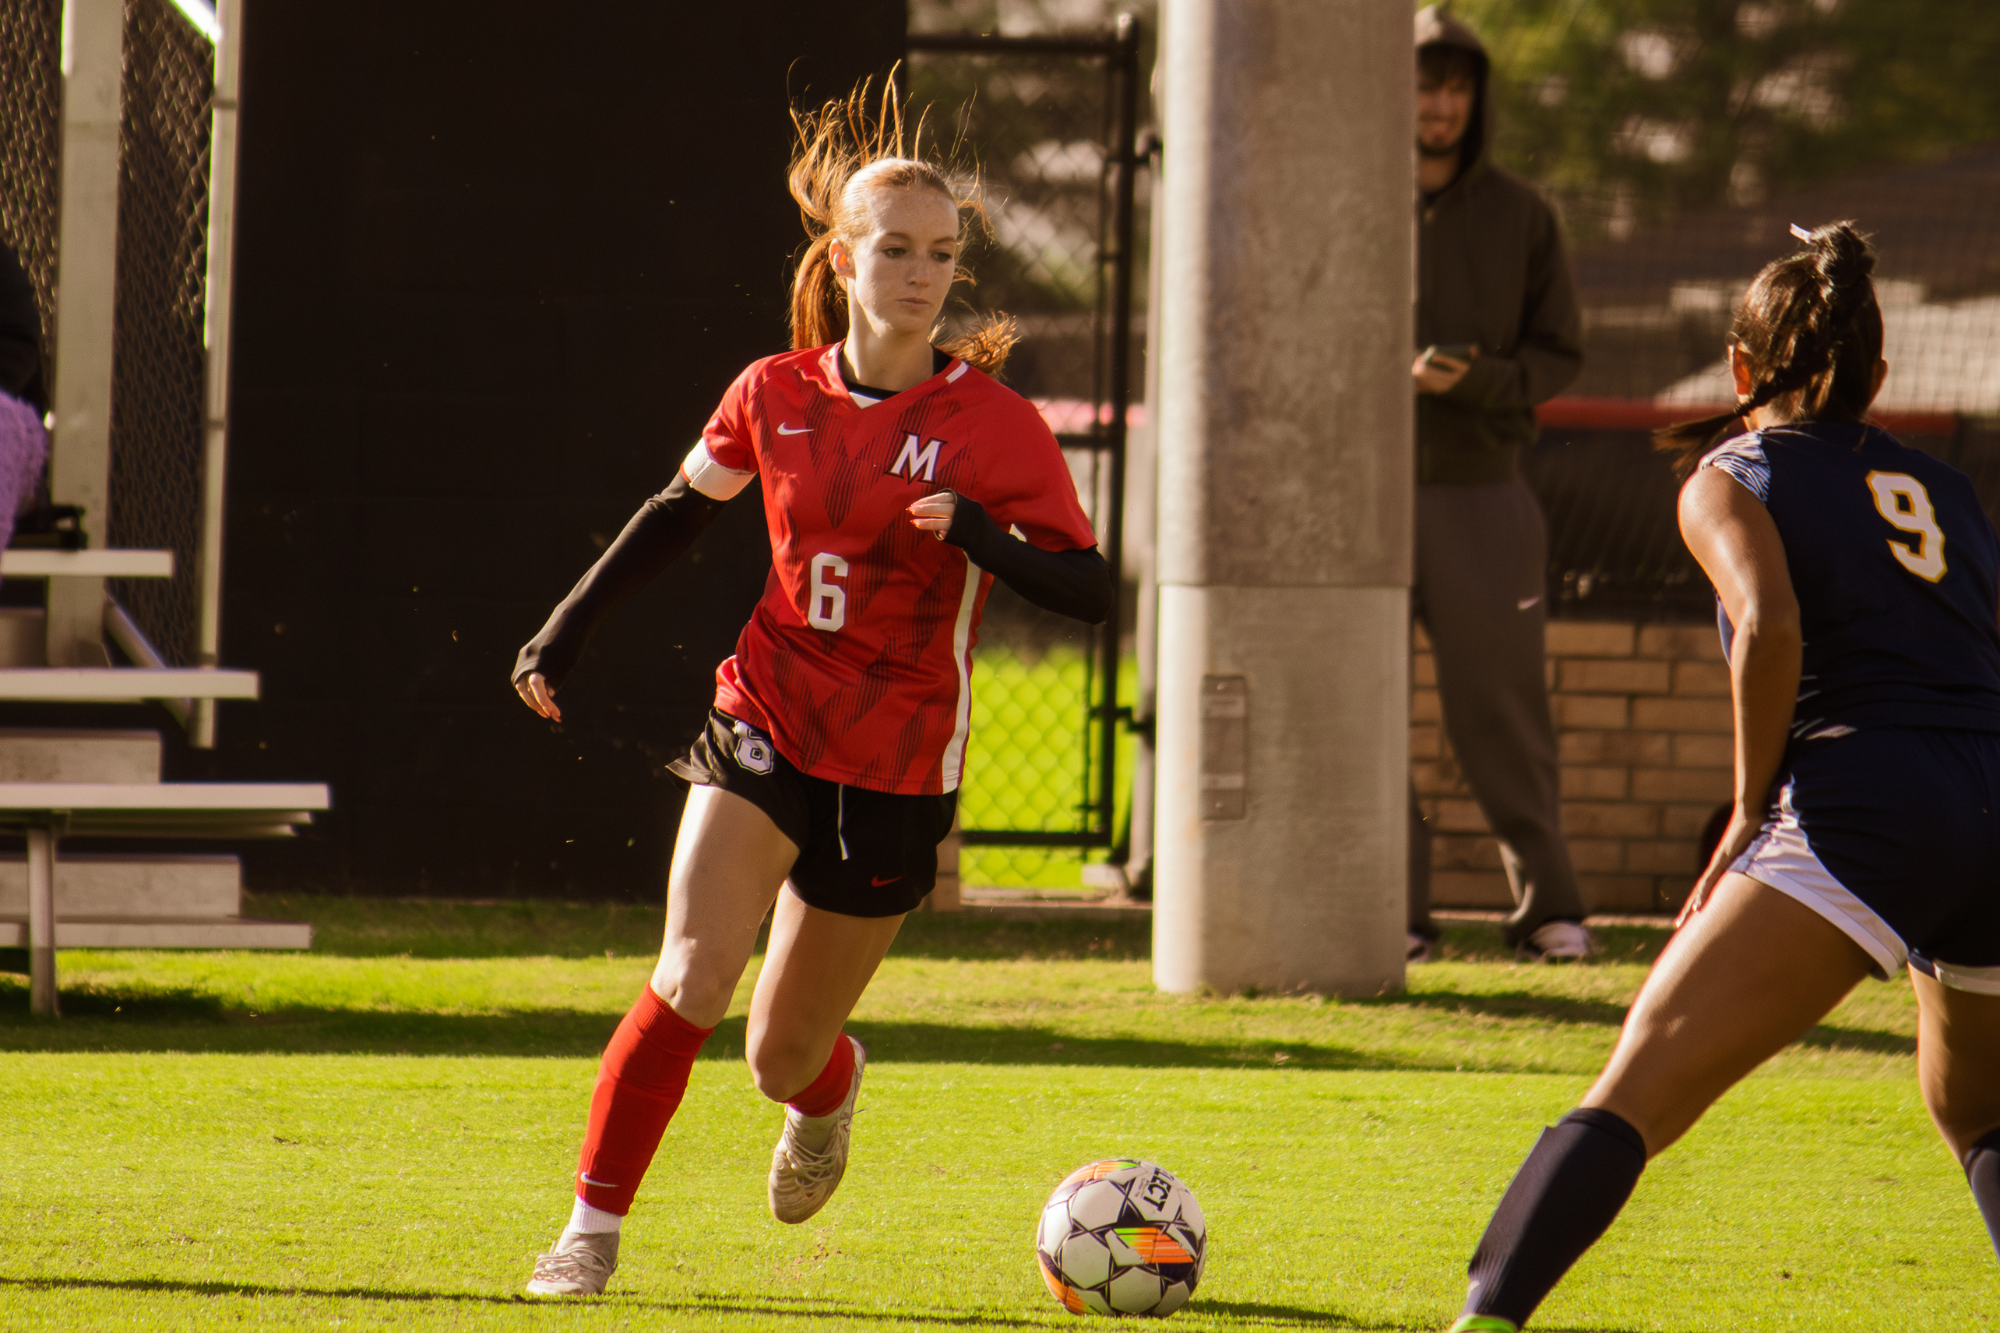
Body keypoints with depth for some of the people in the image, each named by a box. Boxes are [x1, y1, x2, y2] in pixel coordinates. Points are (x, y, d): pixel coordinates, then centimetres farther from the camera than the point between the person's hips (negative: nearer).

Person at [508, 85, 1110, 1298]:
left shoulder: (993, 425, -9)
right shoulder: (776, 397, 0)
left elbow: (1089, 588, -13)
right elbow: (678, 515, 16)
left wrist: (979, 535, -31)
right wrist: (567, 631, 13)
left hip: (896, 773, -1)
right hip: (766, 730, 1)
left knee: (783, 1058, 9)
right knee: (692, 980, -22)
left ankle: (829, 1088, 47)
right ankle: (593, 1230, -12)